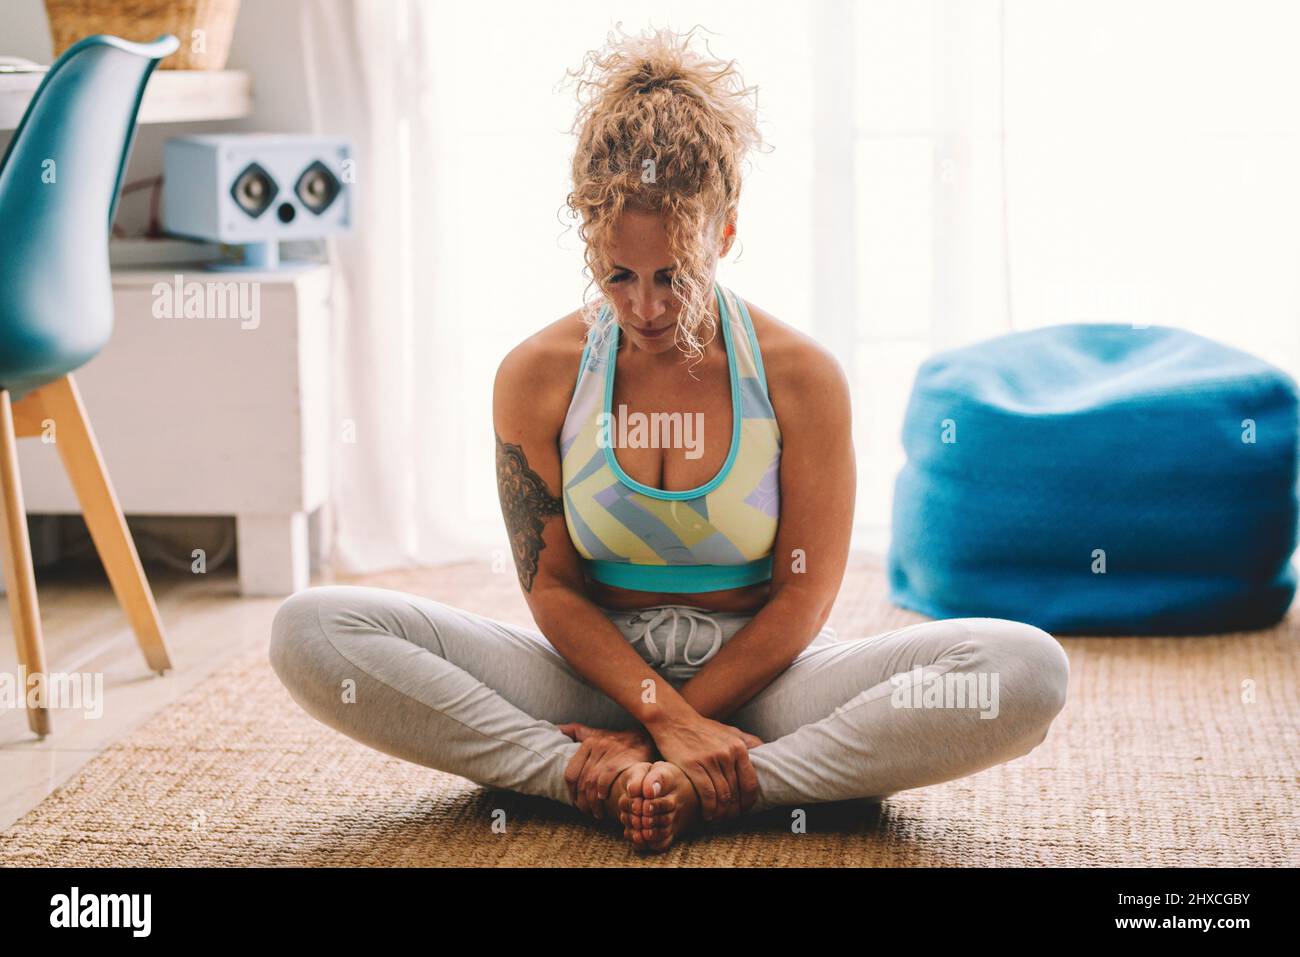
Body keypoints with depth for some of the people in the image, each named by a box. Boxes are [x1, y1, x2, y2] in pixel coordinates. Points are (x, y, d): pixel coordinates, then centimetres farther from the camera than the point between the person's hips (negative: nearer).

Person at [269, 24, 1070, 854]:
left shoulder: (801, 378, -8)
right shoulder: (539, 376, -4)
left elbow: (801, 599, -7)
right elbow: (552, 587, -4)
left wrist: (651, 738, -12)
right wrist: (669, 717, -19)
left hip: (756, 676, 0)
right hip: (598, 667, 1)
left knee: (1030, 670, -29)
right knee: (312, 631, -22)